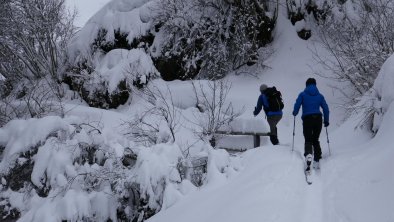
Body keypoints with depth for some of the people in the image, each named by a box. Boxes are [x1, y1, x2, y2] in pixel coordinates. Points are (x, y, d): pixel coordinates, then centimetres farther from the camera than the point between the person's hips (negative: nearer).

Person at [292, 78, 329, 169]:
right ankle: (316, 160, 8)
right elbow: (326, 109, 10)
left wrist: (295, 113, 18)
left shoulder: (303, 94, 4)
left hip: (307, 119, -2)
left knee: (308, 140, 1)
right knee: (315, 140, 15)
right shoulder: (320, 95, 12)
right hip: (318, 118, 3)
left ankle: (308, 154, -30)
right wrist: (326, 120, 21)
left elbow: (297, 105, -3)